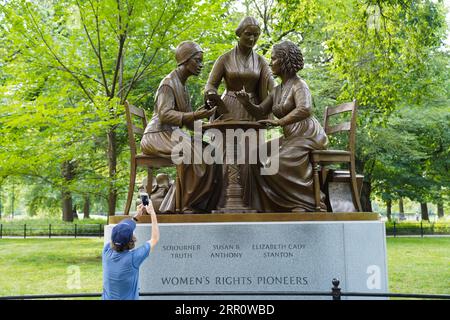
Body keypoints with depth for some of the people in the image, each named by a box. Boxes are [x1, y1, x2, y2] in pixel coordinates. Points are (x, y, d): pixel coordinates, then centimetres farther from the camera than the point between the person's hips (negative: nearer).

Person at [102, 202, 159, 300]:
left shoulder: (107, 252, -18)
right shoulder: (133, 258, -28)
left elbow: (119, 235, 3)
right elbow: (155, 239, -13)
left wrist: (136, 216, 7)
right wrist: (152, 213, -5)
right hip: (128, 298, -4)